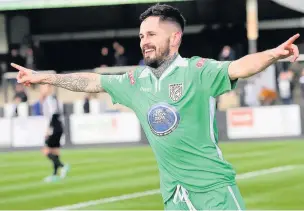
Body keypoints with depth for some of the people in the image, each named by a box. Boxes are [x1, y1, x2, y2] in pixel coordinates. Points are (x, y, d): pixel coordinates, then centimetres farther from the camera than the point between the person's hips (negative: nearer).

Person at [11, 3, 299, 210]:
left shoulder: (197, 71, -9)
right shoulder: (135, 80, 10)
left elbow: (239, 67, -26)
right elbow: (91, 82, 22)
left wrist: (272, 55, -45)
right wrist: (40, 77, 28)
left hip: (214, 187, -5)